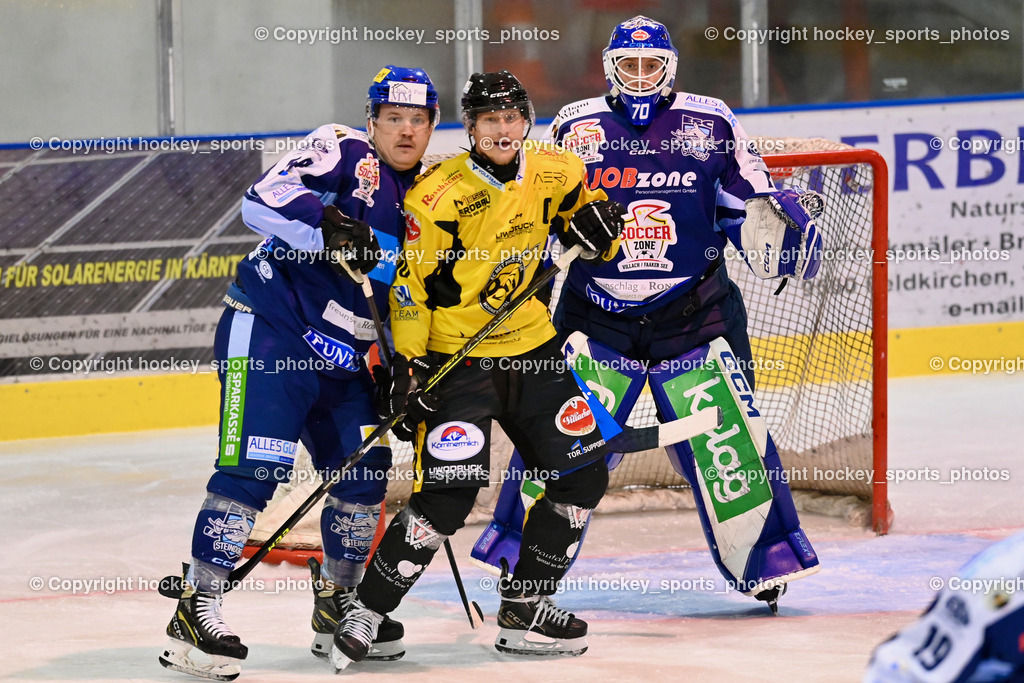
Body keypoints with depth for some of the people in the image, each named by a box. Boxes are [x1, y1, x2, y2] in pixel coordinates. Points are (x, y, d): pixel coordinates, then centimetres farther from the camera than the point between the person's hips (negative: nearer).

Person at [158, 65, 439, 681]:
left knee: (365, 471, 7)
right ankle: (196, 612, -15)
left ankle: (337, 607, 24)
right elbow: (263, 201, -22)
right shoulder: (343, 152, -8)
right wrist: (329, 227, -36)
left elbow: (400, 299, 22)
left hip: (342, 355, 8)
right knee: (255, 466, -16)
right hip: (270, 330, -8)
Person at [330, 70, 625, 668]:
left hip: (534, 350, 6)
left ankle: (524, 608, 17)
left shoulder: (556, 175, -1)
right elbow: (411, 286, -12)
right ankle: (365, 614, -6)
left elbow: (590, 226, 16)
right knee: (448, 494, -17)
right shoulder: (438, 195, -16)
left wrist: (598, 225, -8)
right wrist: (409, 367, -16)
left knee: (583, 474, 5)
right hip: (457, 359, -6)